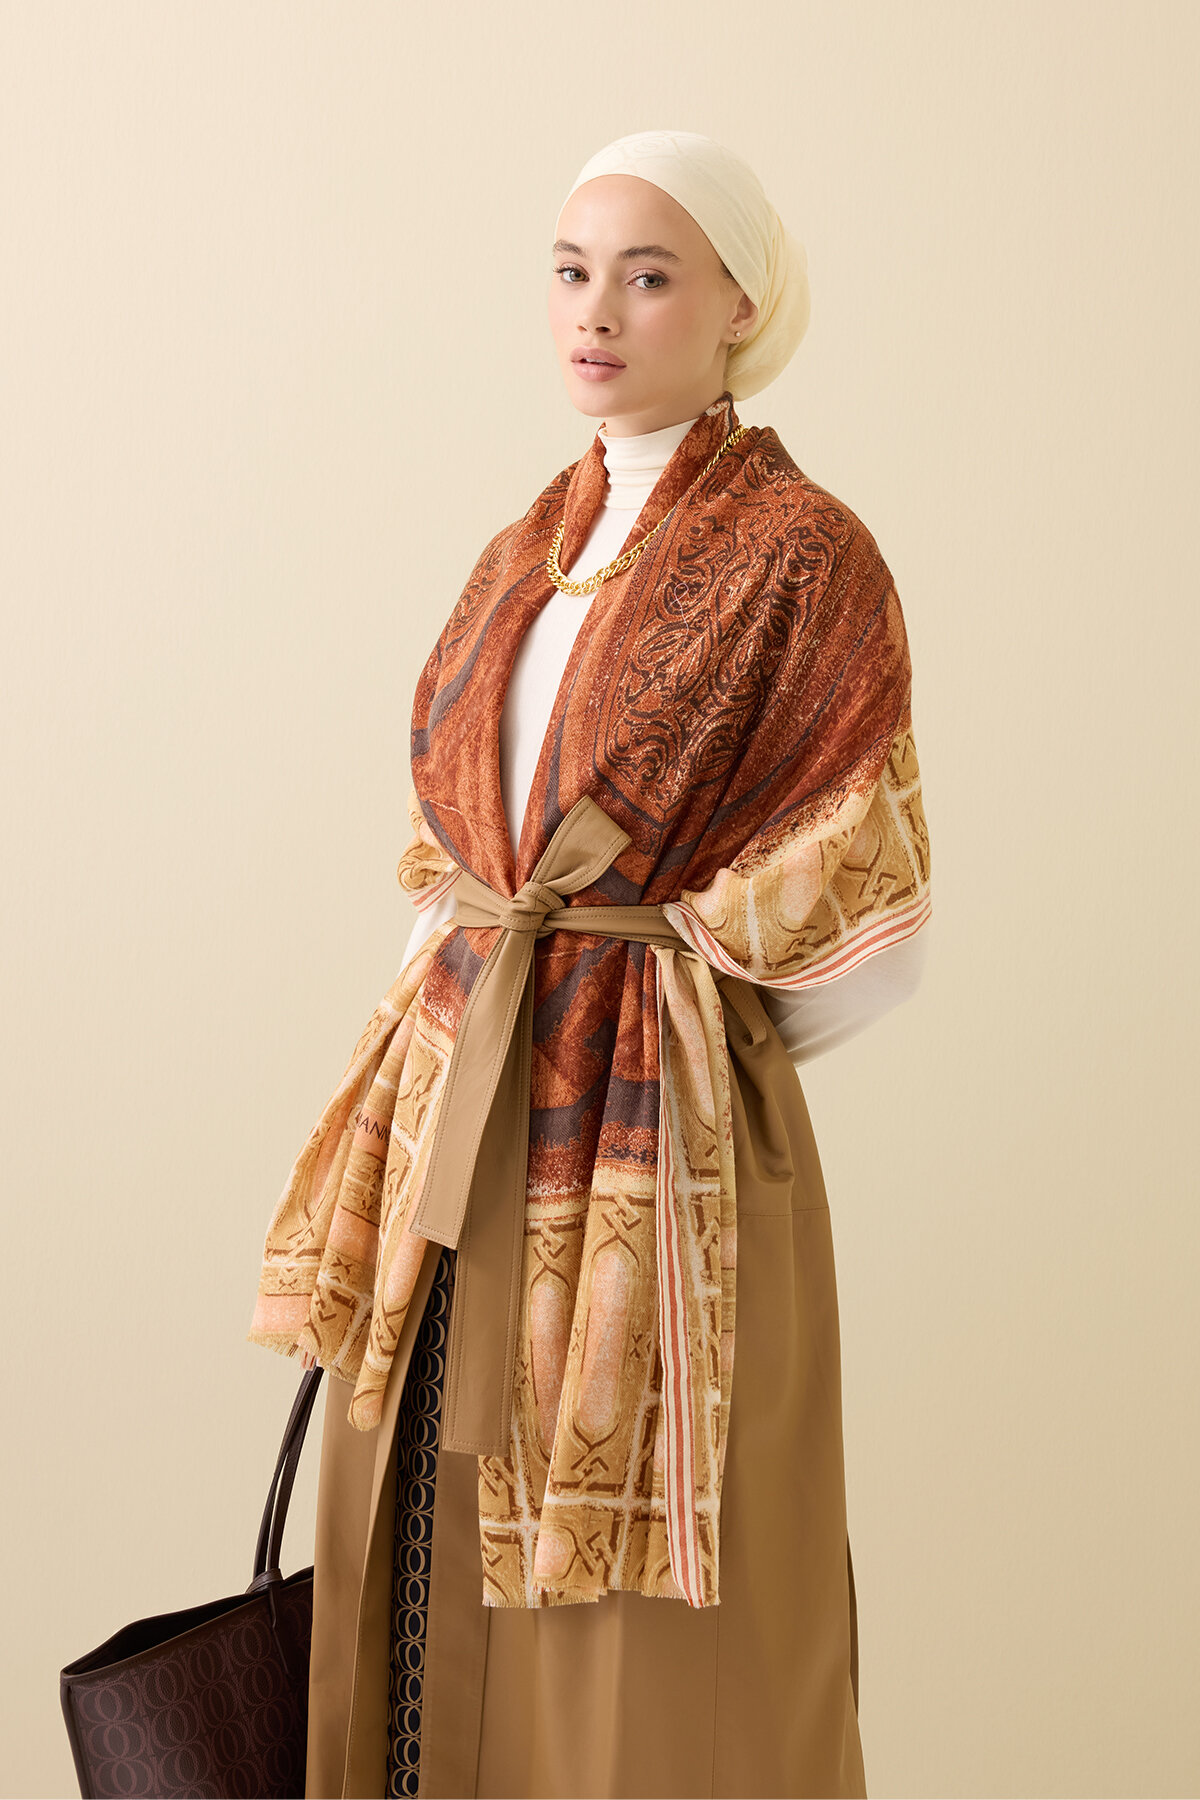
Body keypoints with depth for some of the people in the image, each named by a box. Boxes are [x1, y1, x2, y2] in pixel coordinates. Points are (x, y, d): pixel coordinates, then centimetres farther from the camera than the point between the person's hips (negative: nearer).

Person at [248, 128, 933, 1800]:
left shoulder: (801, 556, -7)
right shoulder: (527, 553, 13)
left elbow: (863, 941, -10)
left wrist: (656, 1040, -1)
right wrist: (419, 1096, 4)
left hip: (656, 1155, -6)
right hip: (458, 1139, 6)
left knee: (641, 1660, 2)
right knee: (435, 1593, 12)